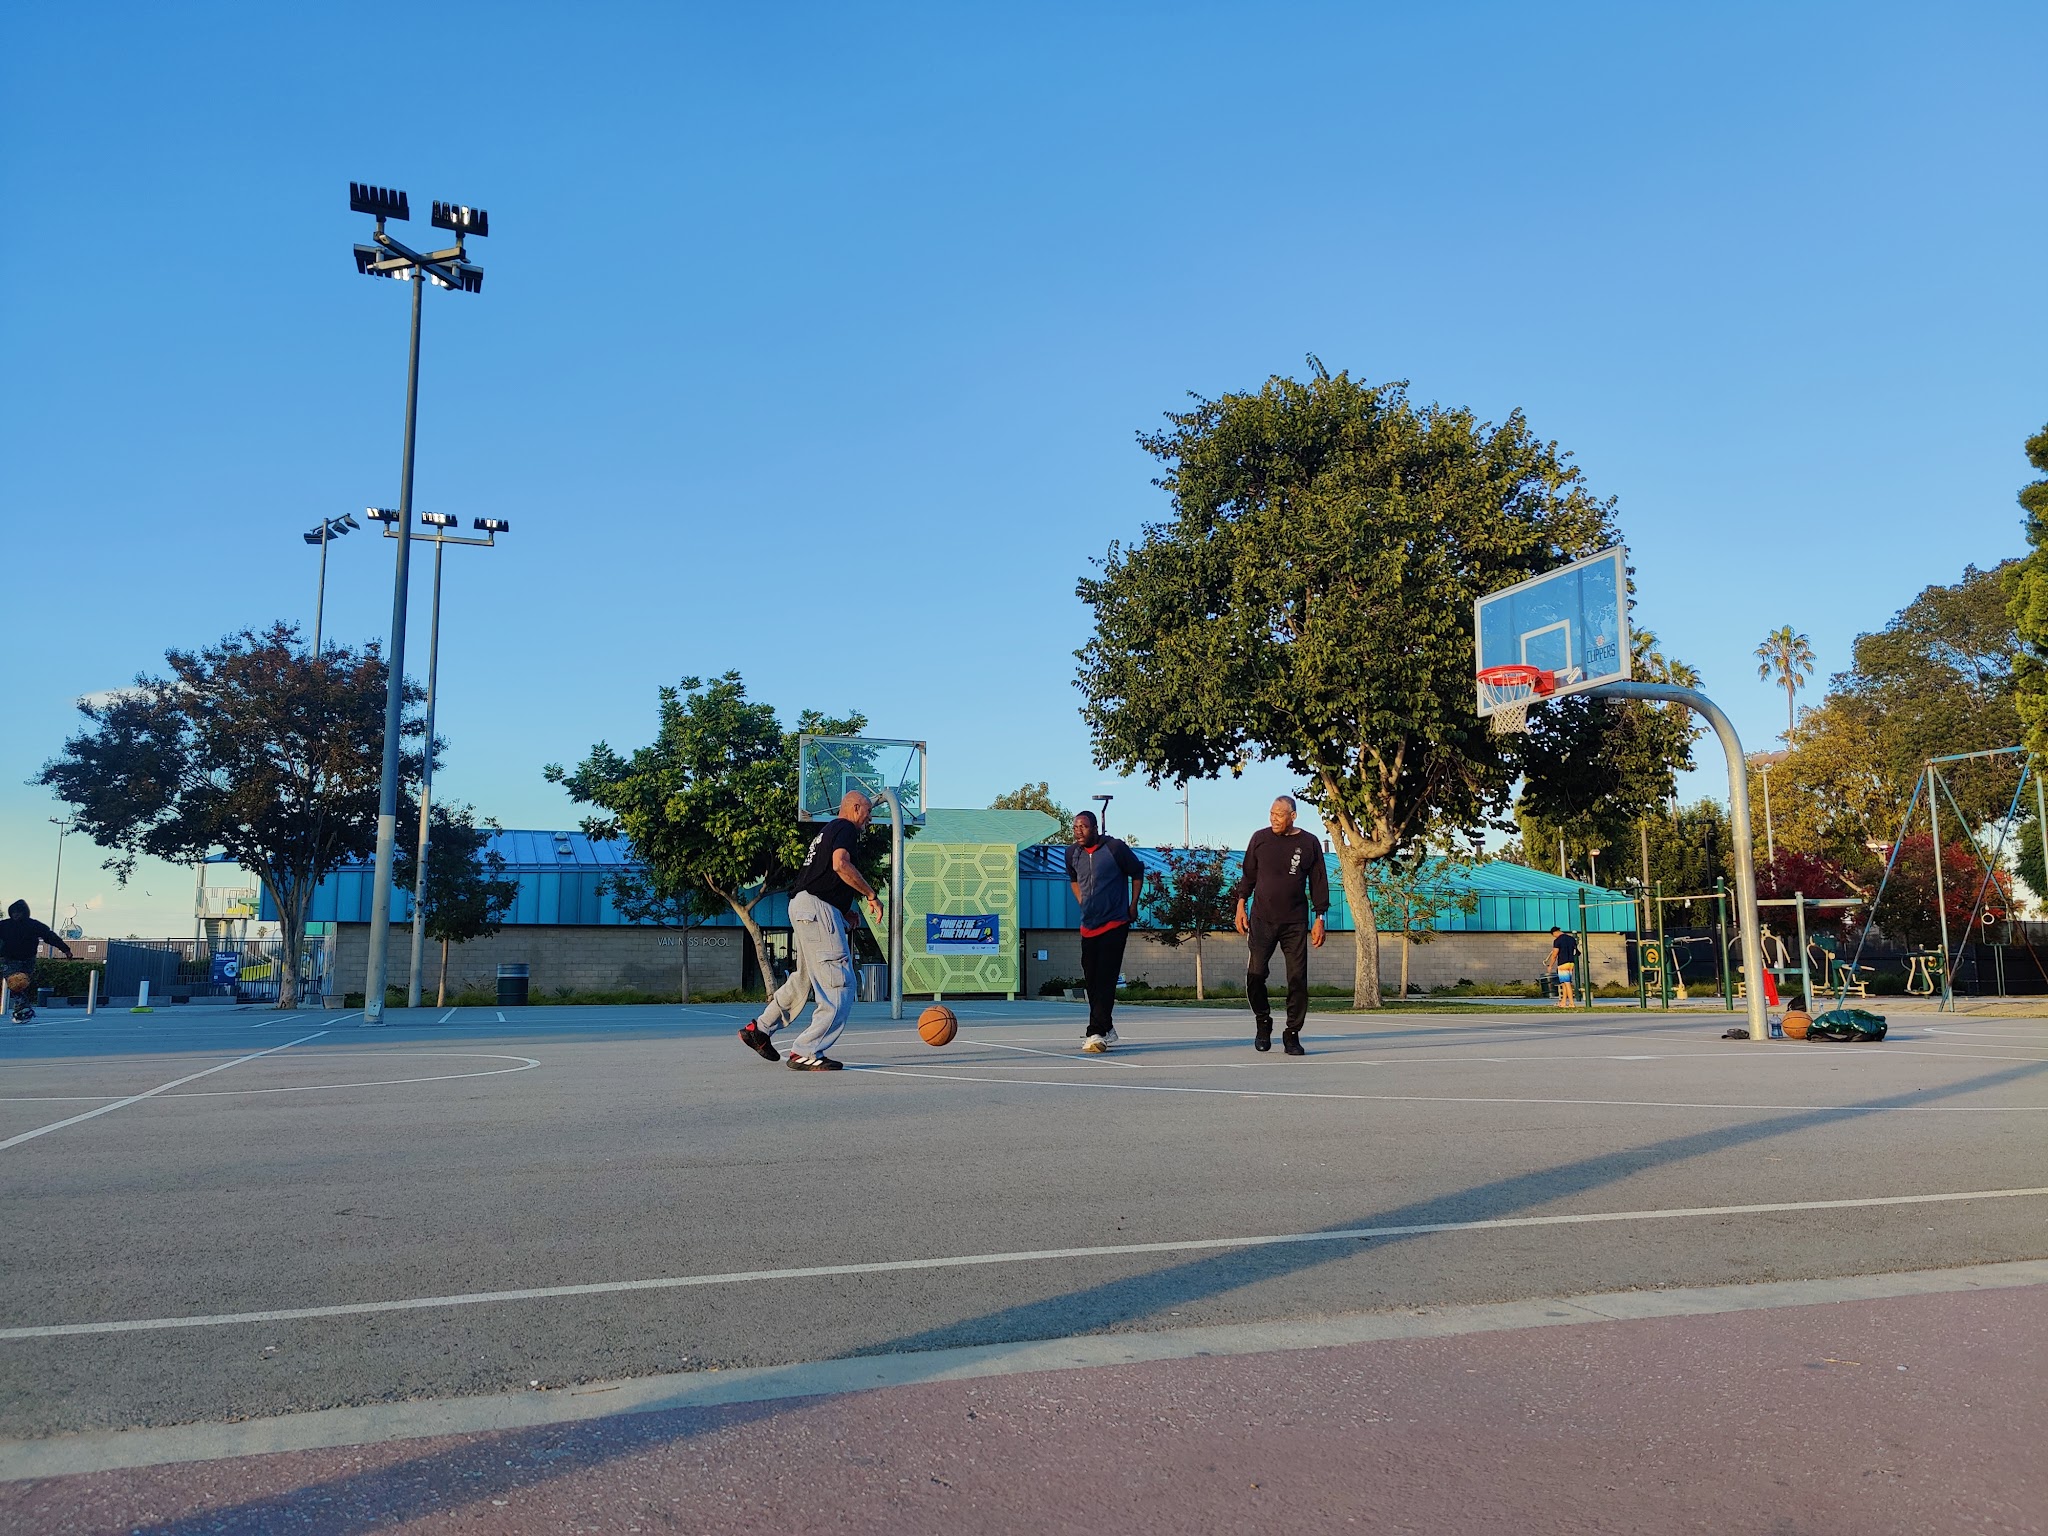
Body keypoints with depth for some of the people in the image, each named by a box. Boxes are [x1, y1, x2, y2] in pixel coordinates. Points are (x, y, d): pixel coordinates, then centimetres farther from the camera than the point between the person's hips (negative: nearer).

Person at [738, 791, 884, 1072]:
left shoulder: (828, 829, 26)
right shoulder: (846, 828, -4)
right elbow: (840, 865, -22)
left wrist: (844, 912, 24)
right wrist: (871, 895, -14)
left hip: (804, 906, 10)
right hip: (817, 907, -10)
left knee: (804, 978, 22)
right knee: (839, 983, -10)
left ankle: (759, 1030, 28)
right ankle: (806, 1053, -11)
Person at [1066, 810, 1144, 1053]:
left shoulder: (1115, 848, -10)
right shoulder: (1072, 853, 4)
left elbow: (1137, 872, 4)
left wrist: (1133, 906, 4)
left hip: (1115, 924, -6)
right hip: (1088, 926, 6)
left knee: (1105, 980, -13)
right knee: (1091, 980, 9)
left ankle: (1096, 1033, -18)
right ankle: (1106, 1029, 24)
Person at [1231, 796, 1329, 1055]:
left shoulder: (1309, 843, 3)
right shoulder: (1260, 838, 5)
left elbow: (1318, 883, 7)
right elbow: (1248, 875, 13)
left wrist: (1320, 919, 3)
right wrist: (1240, 907, 7)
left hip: (1295, 923, 0)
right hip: (1262, 919, 0)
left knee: (1297, 979, -2)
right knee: (1255, 975, -6)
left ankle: (1292, 1035, 9)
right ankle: (1263, 1022, 17)